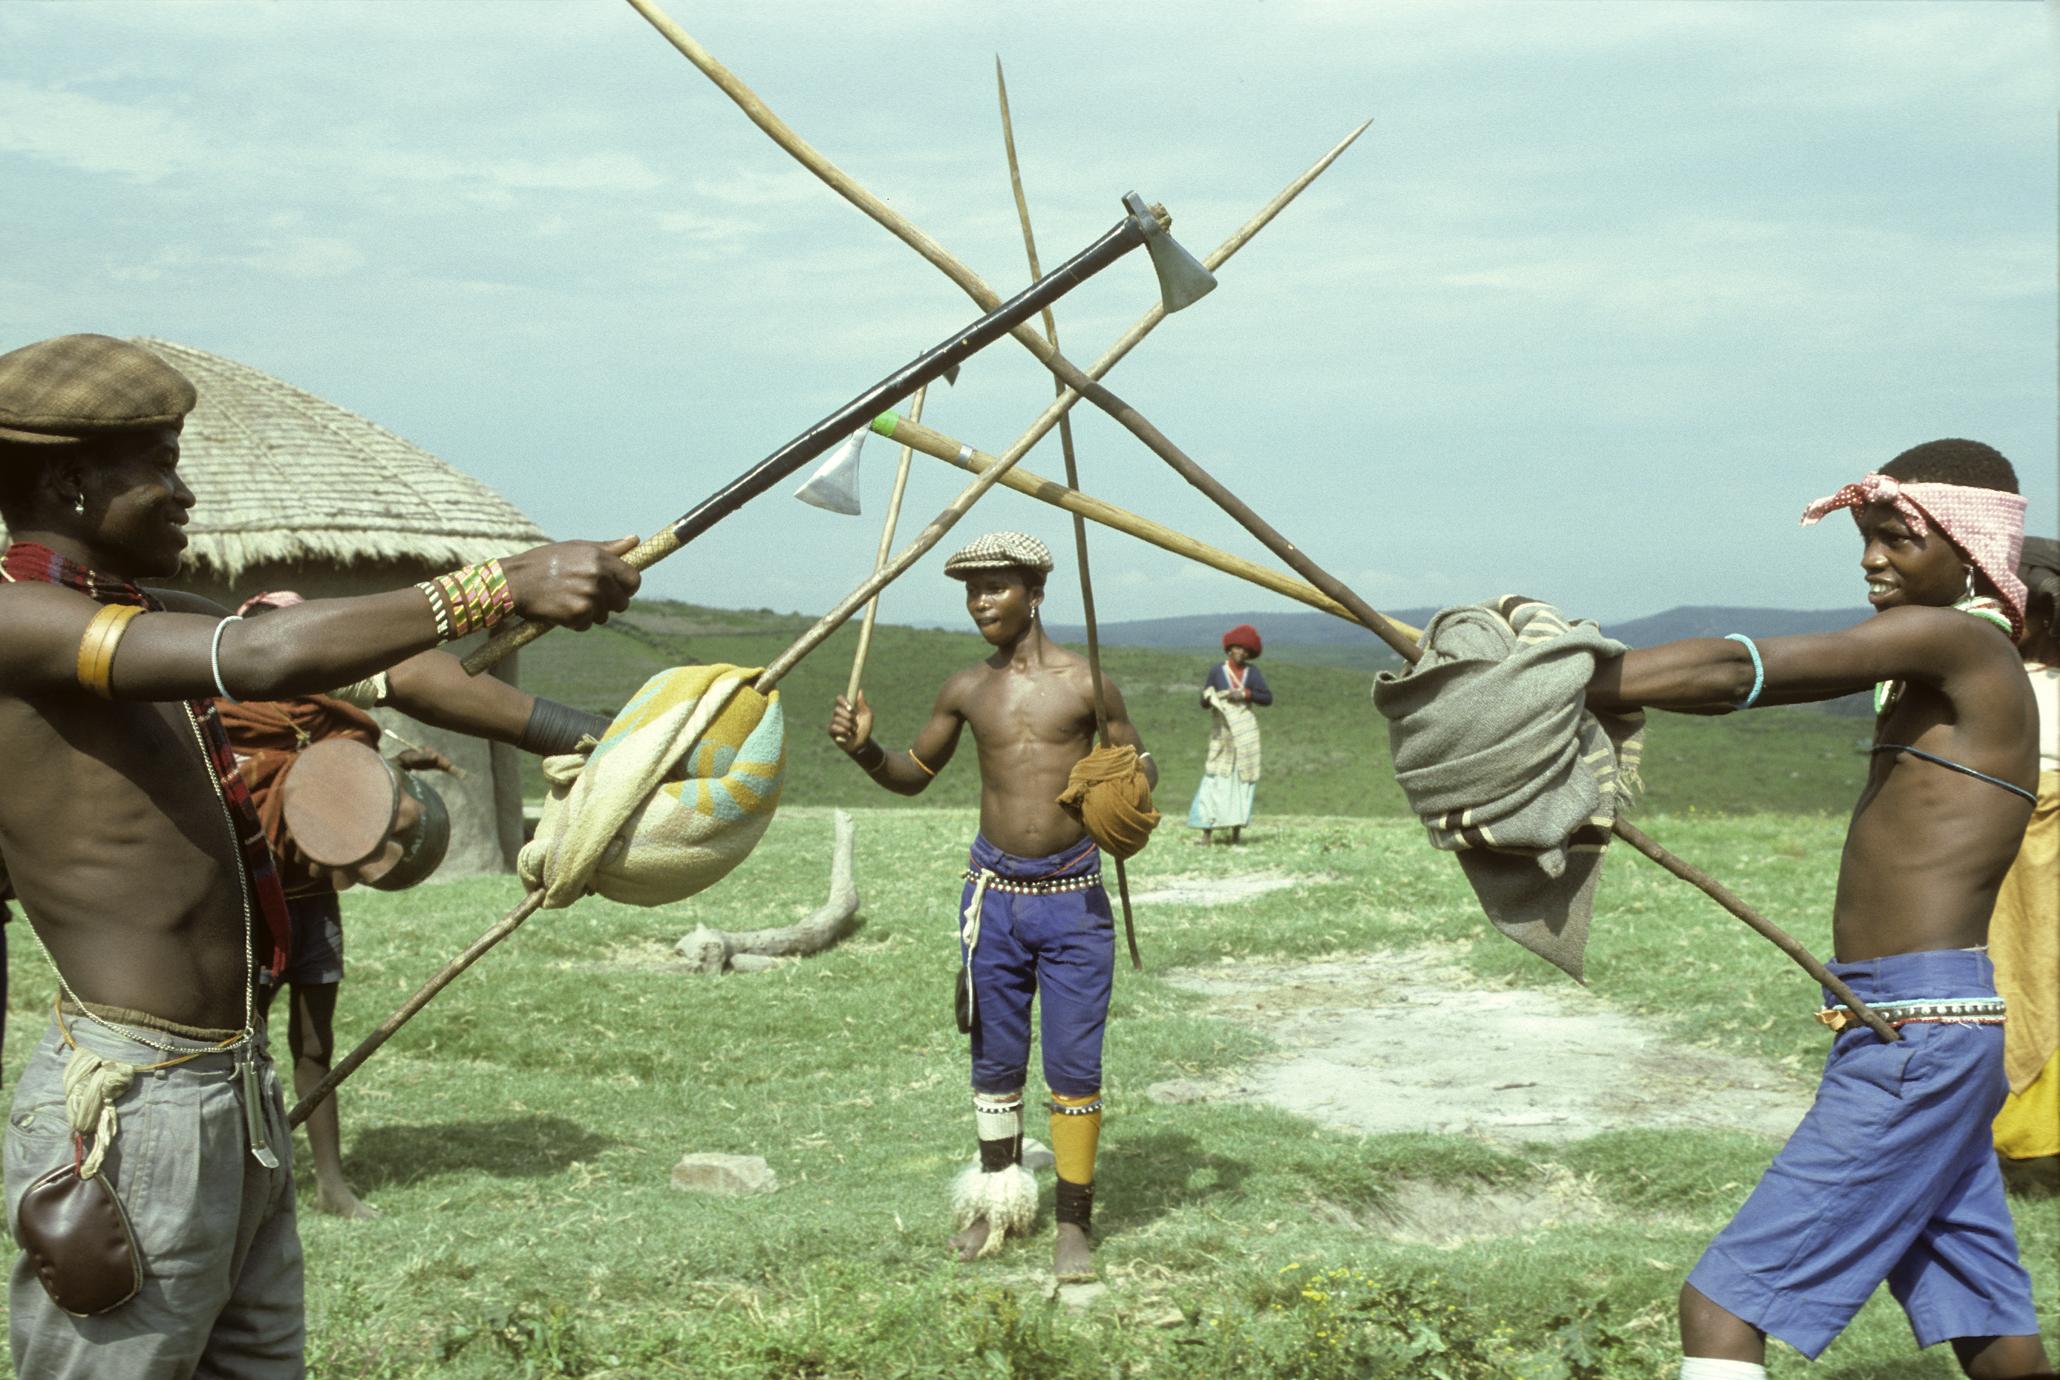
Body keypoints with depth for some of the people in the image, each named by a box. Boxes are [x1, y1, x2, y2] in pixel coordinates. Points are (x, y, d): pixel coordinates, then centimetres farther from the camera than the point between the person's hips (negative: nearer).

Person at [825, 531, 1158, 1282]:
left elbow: (1138, 765, 6)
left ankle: (1074, 1223, 6)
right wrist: (864, 748, -6)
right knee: (996, 1059, 11)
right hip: (995, 893, 3)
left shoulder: (1084, 682, -5)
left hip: (1073, 897, -3)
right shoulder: (967, 690, 4)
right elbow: (912, 775, 15)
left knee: (1075, 1065, -3)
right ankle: (997, 1200, 26)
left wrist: (1129, 808, -17)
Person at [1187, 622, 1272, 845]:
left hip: (1246, 732, 3)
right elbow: (1204, 701, 1)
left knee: (1243, 778, 1)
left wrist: (1245, 694, -11)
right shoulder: (1217, 670, 1)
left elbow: (1268, 698, 3)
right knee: (1216, 778, -9)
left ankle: (1237, 830, 5)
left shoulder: (1252, 672, 7)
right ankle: (1207, 832, -13)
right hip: (1222, 732, -2)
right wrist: (1212, 699, -21)